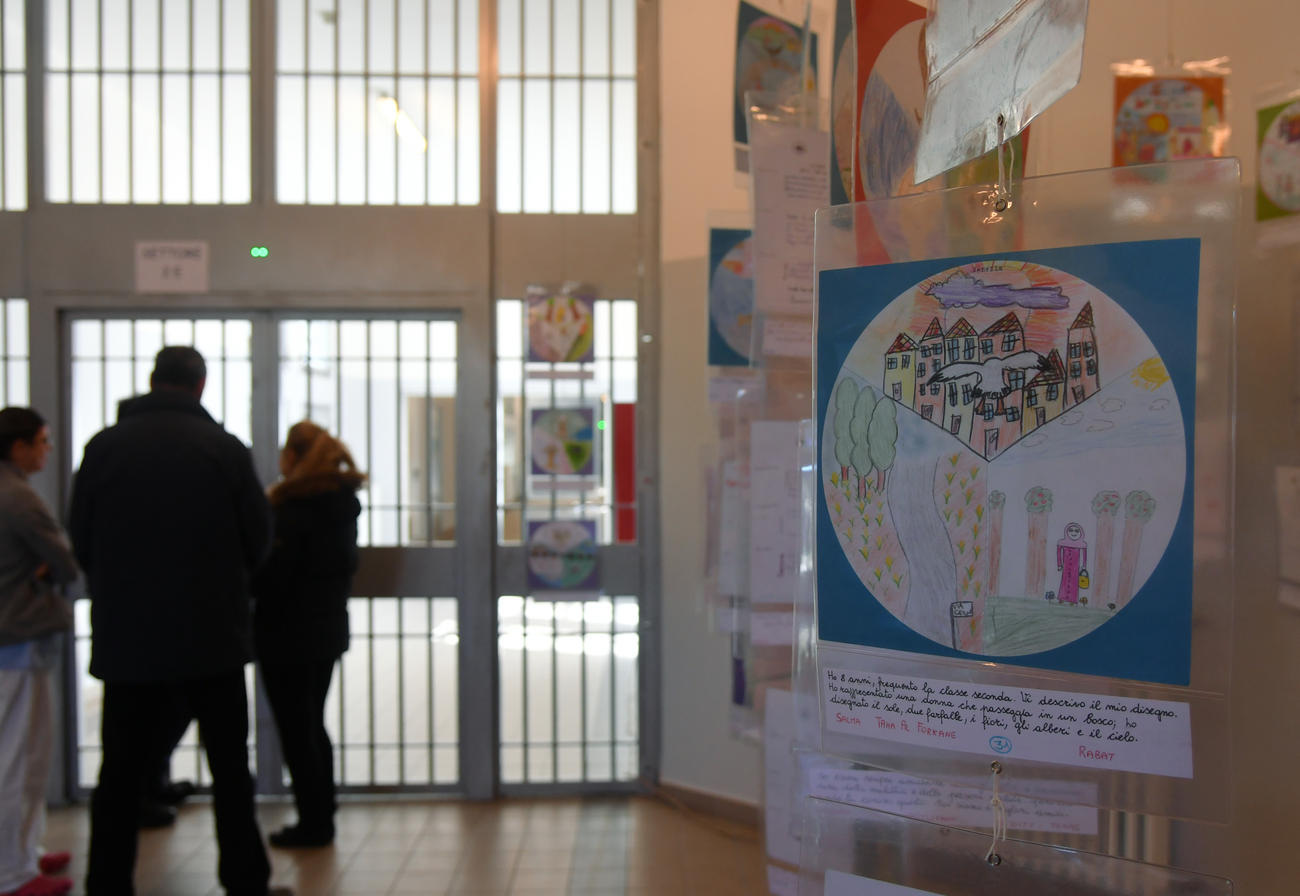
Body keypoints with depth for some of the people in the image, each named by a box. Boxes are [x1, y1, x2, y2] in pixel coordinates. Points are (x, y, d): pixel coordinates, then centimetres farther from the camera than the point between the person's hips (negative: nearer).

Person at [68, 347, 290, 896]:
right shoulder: (224, 448, -8)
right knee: (229, 768, 10)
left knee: (121, 772, 11)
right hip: (211, 636, -1)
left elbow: (81, 542, 1)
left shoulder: (104, 446, -4)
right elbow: (259, 541, -2)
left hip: (125, 638, 2)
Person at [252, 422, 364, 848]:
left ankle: (313, 822, 9)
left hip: (289, 638, -8)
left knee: (295, 730, 2)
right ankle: (321, 819, 25)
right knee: (313, 725, 18)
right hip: (328, 631, 8)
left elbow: (268, 577, -19)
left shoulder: (292, 512, -19)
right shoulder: (343, 506, 6)